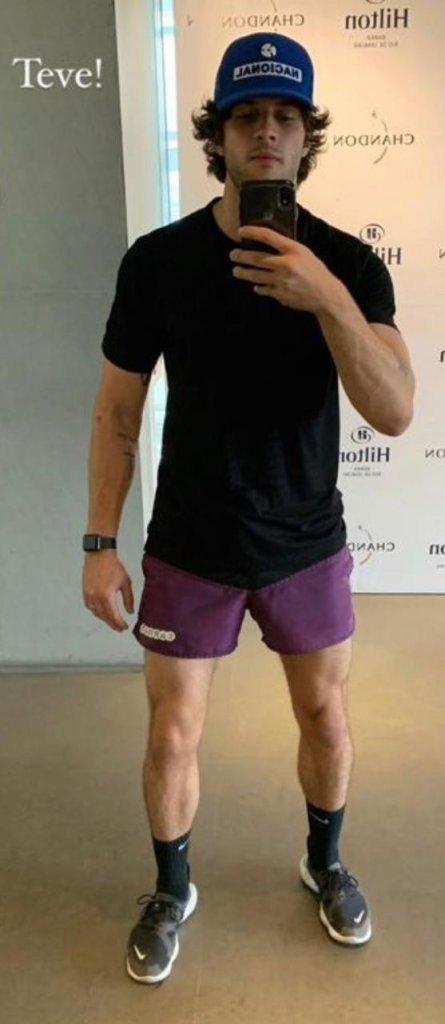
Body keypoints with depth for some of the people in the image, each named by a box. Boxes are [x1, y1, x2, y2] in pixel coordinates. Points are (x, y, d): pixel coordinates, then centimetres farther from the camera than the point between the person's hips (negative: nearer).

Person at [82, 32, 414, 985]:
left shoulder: (349, 264, -7)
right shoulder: (158, 259, -8)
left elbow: (395, 413, -18)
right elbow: (117, 413, -3)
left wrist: (327, 298, -32)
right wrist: (101, 543, -6)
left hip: (308, 546, 1)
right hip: (189, 550, 0)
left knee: (326, 717, 17)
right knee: (173, 735, 9)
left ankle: (325, 861, 47)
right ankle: (171, 891, 39)